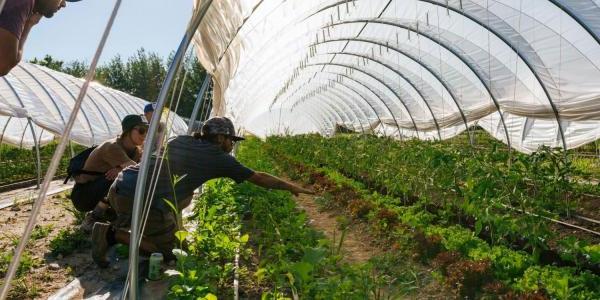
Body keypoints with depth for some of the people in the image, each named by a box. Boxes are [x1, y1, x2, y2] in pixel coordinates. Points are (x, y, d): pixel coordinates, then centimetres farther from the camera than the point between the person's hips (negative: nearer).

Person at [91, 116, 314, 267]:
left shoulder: (181, 140, 19)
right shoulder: (219, 158, 3)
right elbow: (258, 178, 10)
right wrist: (292, 187, 18)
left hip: (120, 185, 8)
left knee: (185, 196, 27)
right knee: (167, 251, 13)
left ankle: (125, 222, 21)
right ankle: (113, 234, -1)